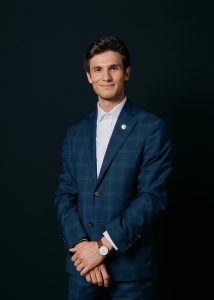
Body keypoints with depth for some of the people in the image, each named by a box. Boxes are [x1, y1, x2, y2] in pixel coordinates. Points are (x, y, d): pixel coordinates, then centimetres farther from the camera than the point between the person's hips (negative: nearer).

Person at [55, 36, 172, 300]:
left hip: (131, 263, -3)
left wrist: (103, 245, -14)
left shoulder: (152, 128, -5)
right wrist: (81, 244, -9)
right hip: (82, 263, 4)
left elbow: (152, 197, -11)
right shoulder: (75, 133, 10)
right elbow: (65, 195, 6)